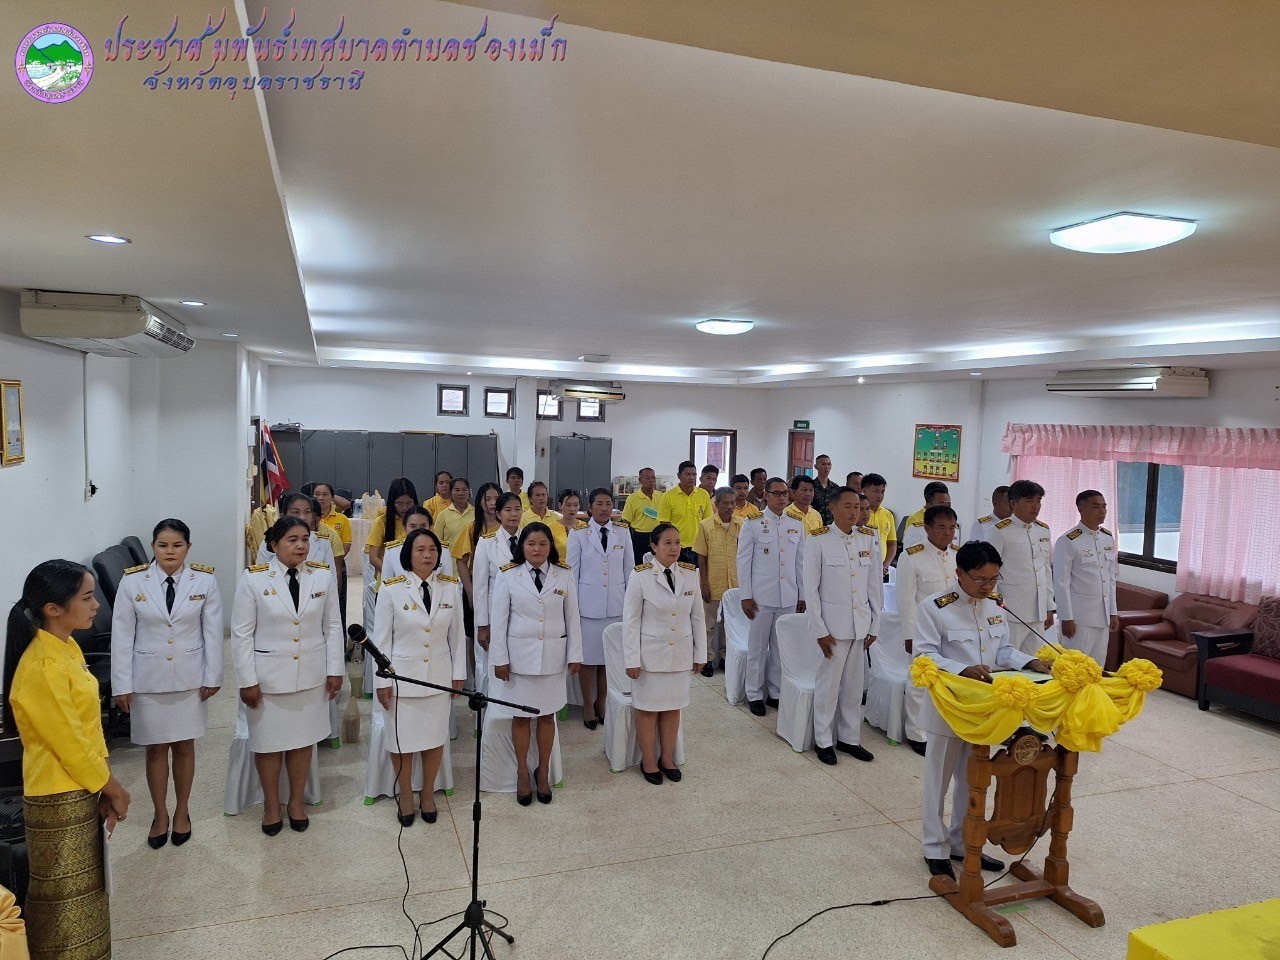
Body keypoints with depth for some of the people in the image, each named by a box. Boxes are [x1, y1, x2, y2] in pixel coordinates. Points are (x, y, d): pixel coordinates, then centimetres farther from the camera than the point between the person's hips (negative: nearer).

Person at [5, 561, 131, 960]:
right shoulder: (42, 668, -26)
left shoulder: (66, 648, 3)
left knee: (83, 893, 22)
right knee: (63, 901, 9)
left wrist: (106, 784, 5)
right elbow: (69, 742, -21)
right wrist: (112, 787, -9)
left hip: (81, 793, 9)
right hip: (59, 801, -9)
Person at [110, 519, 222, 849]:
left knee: (184, 746, 12)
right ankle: (160, 814, 29)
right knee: (155, 748, 11)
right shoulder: (132, 581, -8)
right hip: (148, 678, 0)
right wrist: (121, 684, -4)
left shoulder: (204, 580, -8)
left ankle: (182, 811, 30)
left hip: (190, 677, 0)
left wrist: (213, 676, -3)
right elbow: (122, 636, -4)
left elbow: (213, 631, -2)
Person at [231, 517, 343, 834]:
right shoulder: (253, 578, -11)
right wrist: (247, 680, -8)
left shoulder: (323, 575, -5)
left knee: (303, 740, 13)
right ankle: (271, 804, 32)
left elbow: (333, 626, 2)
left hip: (310, 674, 2)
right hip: (268, 675, -2)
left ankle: (296, 802, 32)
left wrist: (334, 669, 2)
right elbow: (242, 634, -7)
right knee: (268, 741, 11)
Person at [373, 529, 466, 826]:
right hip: (402, 676, -2)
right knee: (402, 741, 9)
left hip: (439, 676, 2)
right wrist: (382, 681, -6)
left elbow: (457, 634, 3)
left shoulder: (451, 586, -4)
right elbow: (382, 638, -6)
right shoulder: (391, 589, -11)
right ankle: (405, 797, 31)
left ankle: (428, 795, 34)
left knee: (435, 739, 12)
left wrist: (459, 673, 5)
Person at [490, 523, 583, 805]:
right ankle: (522, 772, 25)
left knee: (547, 715, 10)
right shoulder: (508, 576, -4)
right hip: (520, 654, -1)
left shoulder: (564, 575, 0)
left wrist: (575, 654, 2)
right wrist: (499, 659, -5)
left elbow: (572, 617, 3)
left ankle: (543, 772, 26)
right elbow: (498, 619, -3)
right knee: (521, 716, 8)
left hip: (553, 655, 1)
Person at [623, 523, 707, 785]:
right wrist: (632, 660, -10)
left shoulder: (690, 575, -1)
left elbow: (697, 617, 6)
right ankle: (648, 761, 25)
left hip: (681, 655, 4)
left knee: (673, 707, 13)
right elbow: (631, 621, -9)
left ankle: (667, 758, 30)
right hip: (650, 654, -3)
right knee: (648, 709, 8)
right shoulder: (641, 576, -12)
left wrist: (700, 654, 7)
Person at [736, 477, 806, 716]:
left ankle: (775, 692, 23)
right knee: (758, 647, 5)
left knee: (781, 647, 10)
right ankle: (755, 694, 17)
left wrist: (802, 595, 8)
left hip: (789, 598, 3)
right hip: (761, 597, -3)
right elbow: (743, 561, -3)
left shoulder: (797, 525, 7)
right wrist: (746, 596, -6)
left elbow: (801, 562, 10)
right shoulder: (753, 523, -3)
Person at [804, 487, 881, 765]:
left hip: (861, 625, 4)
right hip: (833, 624, -4)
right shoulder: (818, 541, -8)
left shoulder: (867, 540, 4)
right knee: (828, 684, 4)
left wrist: (874, 625, 7)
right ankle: (823, 740, 19)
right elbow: (810, 589, -7)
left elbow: (876, 585, 9)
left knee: (854, 684, 12)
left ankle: (849, 737, 27)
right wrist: (820, 630, -9)